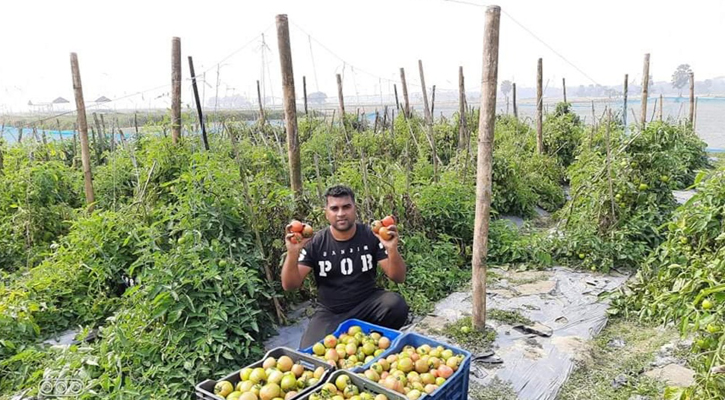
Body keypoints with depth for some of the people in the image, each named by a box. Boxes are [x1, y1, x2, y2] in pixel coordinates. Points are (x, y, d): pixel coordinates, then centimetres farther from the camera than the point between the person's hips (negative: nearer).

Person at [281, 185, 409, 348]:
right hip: (330, 312, 0)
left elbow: (399, 278, -11)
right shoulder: (315, 242, -8)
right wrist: (292, 253, -30)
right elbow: (289, 285, -11)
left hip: (367, 304, 1)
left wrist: (392, 250, -32)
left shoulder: (371, 236, -8)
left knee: (396, 305, -29)